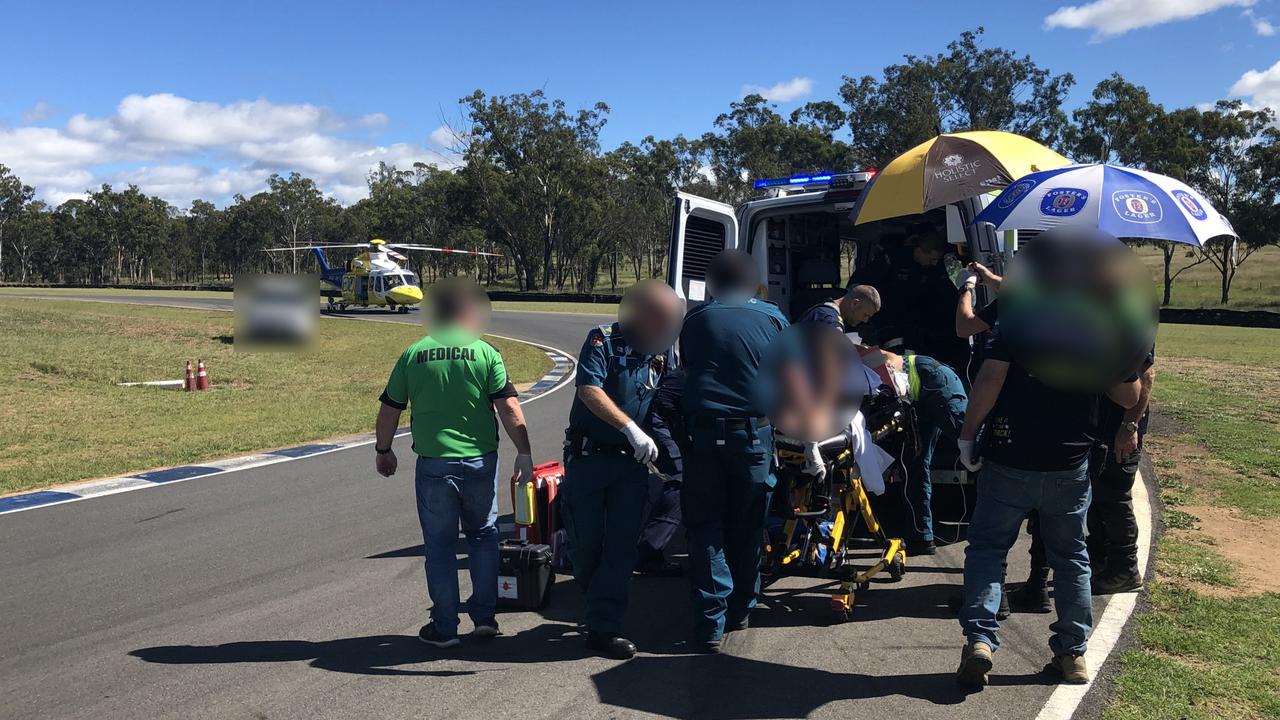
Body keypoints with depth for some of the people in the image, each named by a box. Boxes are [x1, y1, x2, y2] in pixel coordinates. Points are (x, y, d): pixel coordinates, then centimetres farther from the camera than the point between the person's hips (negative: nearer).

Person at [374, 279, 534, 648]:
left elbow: (390, 411, 5)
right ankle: (484, 616, 18)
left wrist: (383, 450, 20)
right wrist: (523, 453, -1)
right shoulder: (485, 353, -4)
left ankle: (444, 627, 14)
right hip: (480, 461, 0)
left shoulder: (412, 356, 1)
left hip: (433, 463, 0)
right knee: (483, 535, 18)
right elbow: (508, 407, -8)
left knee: (439, 545, 10)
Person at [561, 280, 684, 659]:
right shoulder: (603, 340, -10)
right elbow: (589, 390, -22)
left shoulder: (659, 353, 7)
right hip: (589, 456, -4)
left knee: (621, 546, 1)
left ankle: (604, 626, 7)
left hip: (632, 461, 4)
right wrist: (631, 428, -30)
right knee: (585, 542, 6)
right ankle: (599, 606, 28)